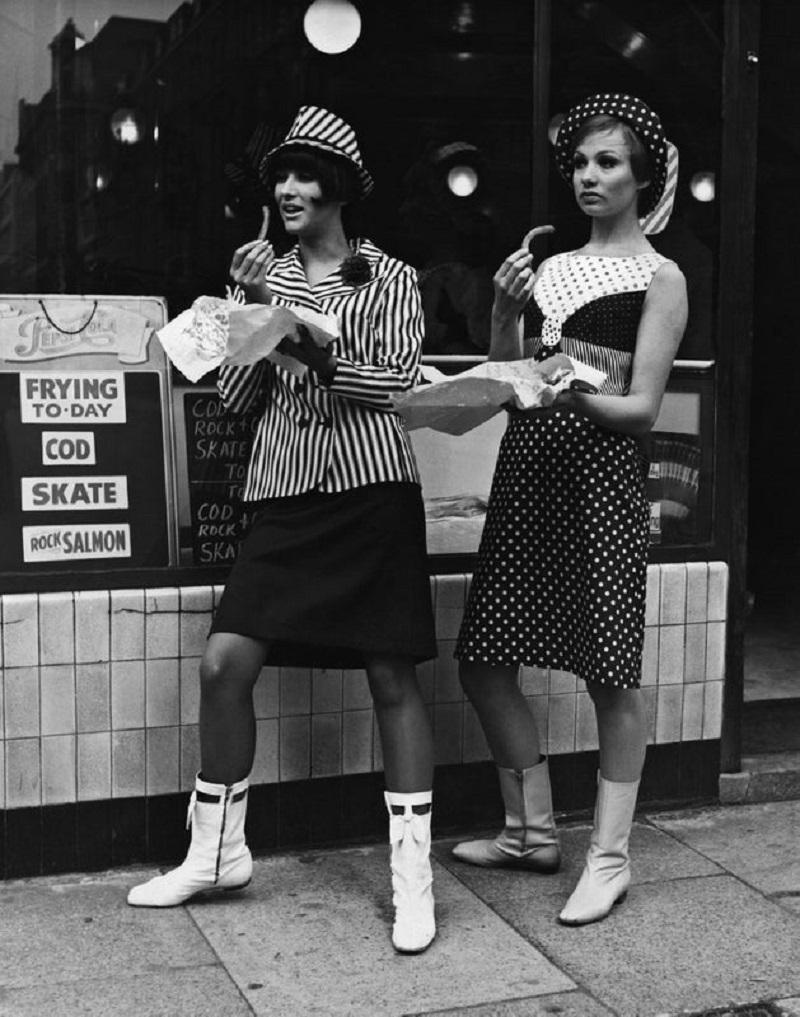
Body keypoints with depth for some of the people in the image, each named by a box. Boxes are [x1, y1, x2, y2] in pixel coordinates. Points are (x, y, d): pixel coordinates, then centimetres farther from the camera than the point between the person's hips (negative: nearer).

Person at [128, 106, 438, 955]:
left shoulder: (388, 278, 4)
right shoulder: (266, 274, 13)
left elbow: (396, 382, -7)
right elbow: (234, 396, 8)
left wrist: (315, 351, -20)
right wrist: (252, 312, -6)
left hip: (370, 488, -3)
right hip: (284, 494, 4)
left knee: (391, 677, -2)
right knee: (223, 663, -3)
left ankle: (412, 875, 7)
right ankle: (216, 853, 16)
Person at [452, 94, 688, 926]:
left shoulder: (660, 277, 2)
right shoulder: (549, 269, 17)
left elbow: (642, 405, -5)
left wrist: (572, 395, -23)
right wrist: (503, 311, -2)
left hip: (602, 465, -6)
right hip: (527, 461, 6)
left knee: (609, 669, -2)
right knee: (483, 660, 5)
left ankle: (610, 855, 10)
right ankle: (530, 832, 22)